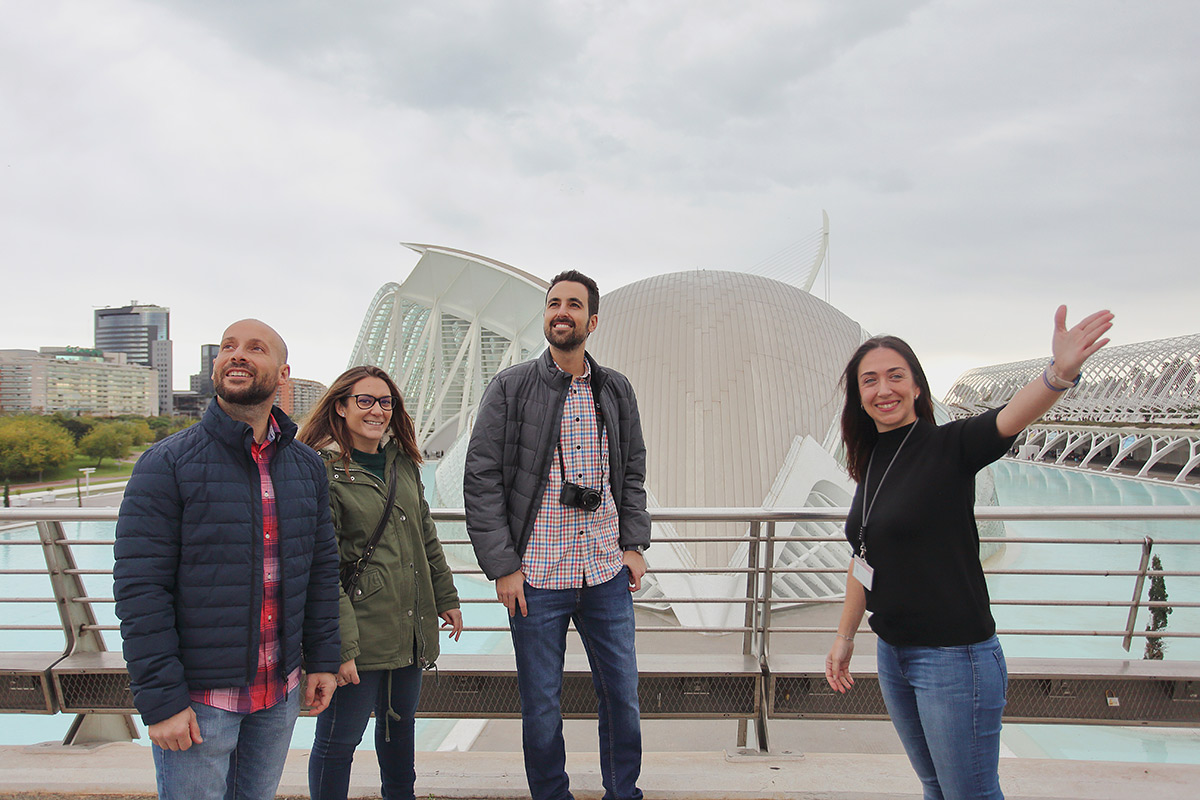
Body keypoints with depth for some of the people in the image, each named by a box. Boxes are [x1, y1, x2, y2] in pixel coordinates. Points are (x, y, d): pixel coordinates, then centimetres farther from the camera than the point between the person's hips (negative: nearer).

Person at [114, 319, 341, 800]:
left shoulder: (307, 466, 5)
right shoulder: (167, 464, -11)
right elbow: (139, 589, -14)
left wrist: (322, 659, 10)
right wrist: (160, 700, -16)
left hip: (280, 691, 5)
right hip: (198, 697, -4)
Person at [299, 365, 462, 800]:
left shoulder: (403, 462, 10)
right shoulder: (322, 469, -12)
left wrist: (445, 598, 17)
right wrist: (340, 643, -20)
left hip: (411, 626, 7)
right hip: (360, 630, -7)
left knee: (401, 721, 21)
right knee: (339, 738, 4)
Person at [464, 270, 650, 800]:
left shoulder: (616, 391, 8)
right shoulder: (510, 388, -3)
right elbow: (482, 479, -5)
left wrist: (633, 545, 5)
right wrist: (503, 566, -9)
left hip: (607, 575, 3)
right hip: (536, 577, -3)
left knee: (622, 695, 12)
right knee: (541, 704, 8)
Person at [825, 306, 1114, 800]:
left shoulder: (950, 447, -12)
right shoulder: (870, 463, 7)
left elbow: (1010, 419, -34)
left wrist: (1060, 373, -53)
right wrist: (844, 636, 19)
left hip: (954, 657, -6)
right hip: (892, 653, 7)